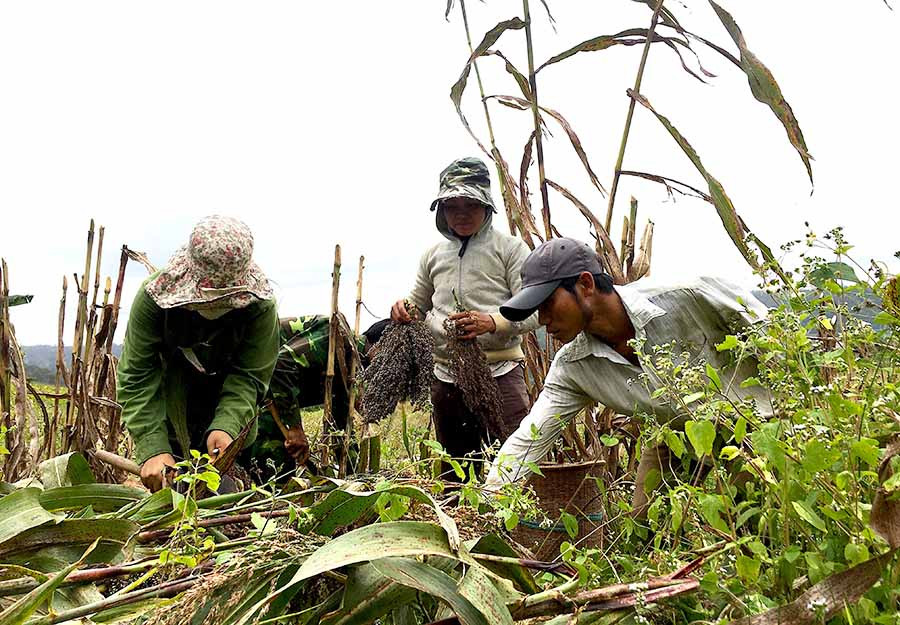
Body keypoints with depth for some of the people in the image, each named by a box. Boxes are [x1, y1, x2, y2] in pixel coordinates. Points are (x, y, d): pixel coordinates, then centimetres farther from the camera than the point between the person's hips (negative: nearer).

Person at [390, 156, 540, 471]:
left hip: (499, 373, -5)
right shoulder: (433, 254, 14)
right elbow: (419, 303, 26)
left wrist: (492, 322, -27)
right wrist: (404, 307, 1)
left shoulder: (510, 248, 0)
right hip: (445, 377, 5)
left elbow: (532, 311, -8)